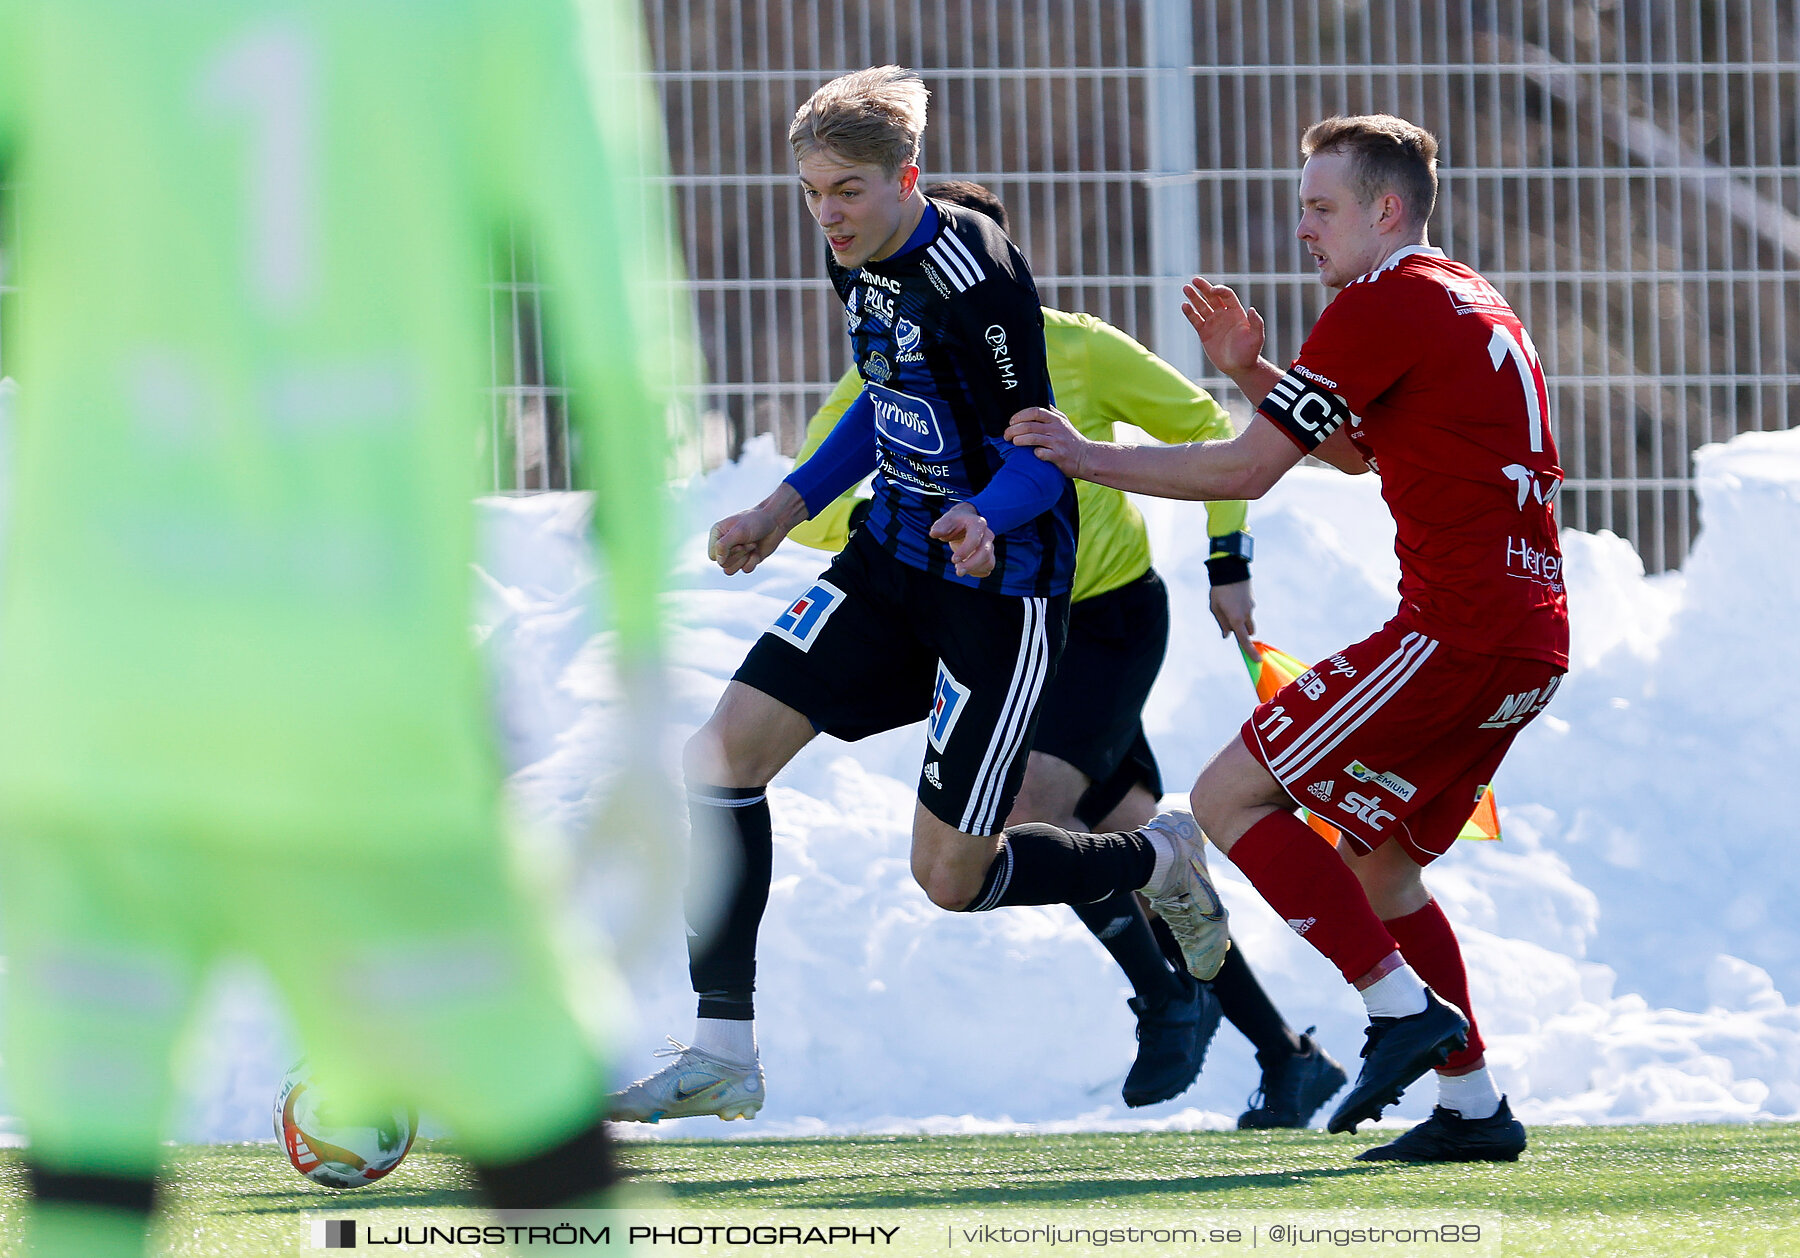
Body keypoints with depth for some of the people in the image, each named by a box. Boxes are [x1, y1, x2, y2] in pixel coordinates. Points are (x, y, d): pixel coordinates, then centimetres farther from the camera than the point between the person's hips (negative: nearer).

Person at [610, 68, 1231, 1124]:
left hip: (1000, 590, -8)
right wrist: (787, 507, 17)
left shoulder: (974, 276, -23)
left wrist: (983, 515, -41)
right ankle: (723, 1055, -2)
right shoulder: (861, 264, 3)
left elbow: (1043, 450, -21)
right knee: (727, 750, -7)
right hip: (894, 560, 8)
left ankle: (1160, 866, 26)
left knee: (951, 877, -4)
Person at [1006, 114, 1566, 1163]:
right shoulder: (1470, 303, 22)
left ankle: (1403, 1007, -11)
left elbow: (1248, 469, -9)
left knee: (1232, 796, -6)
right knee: (1376, 859, 18)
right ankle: (1475, 1106, 13)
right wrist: (1254, 373, 20)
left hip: (1458, 631, -10)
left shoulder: (1384, 305, -9)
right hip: (1532, 640, 10)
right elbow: (1357, 451, 34)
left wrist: (1092, 457, 0)